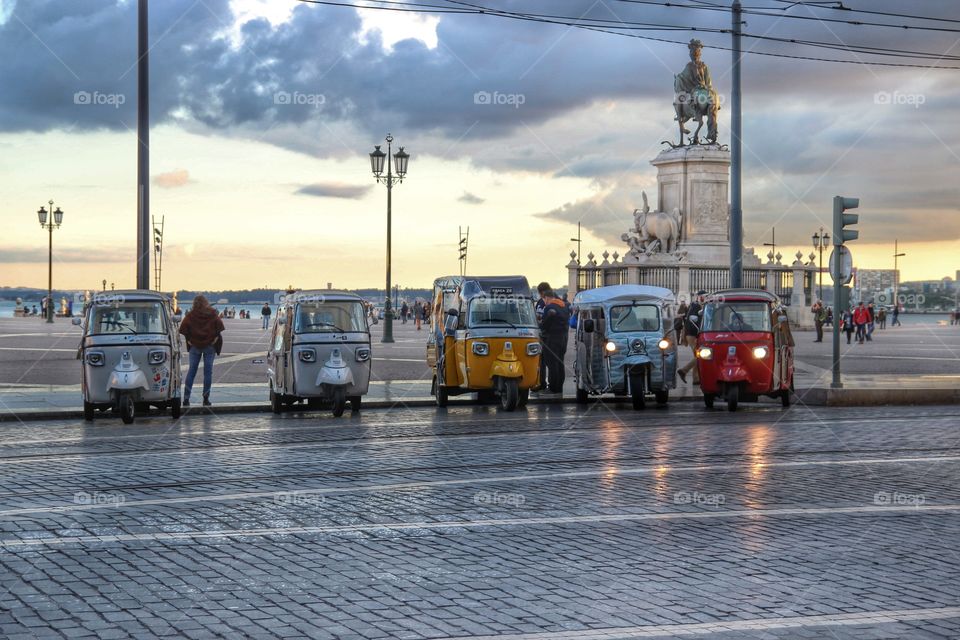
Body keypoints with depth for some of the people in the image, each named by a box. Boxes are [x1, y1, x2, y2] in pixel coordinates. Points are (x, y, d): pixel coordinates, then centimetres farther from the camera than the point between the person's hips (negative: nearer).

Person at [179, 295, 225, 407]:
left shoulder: (191, 315, -1)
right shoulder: (212, 314, -1)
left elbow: (183, 328, -11)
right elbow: (220, 325, -12)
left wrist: (189, 339, -2)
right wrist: (215, 337, -4)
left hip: (195, 346, 1)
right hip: (210, 346, -1)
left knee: (191, 371, 5)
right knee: (208, 371, 3)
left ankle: (186, 398, -1)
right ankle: (206, 399, 1)